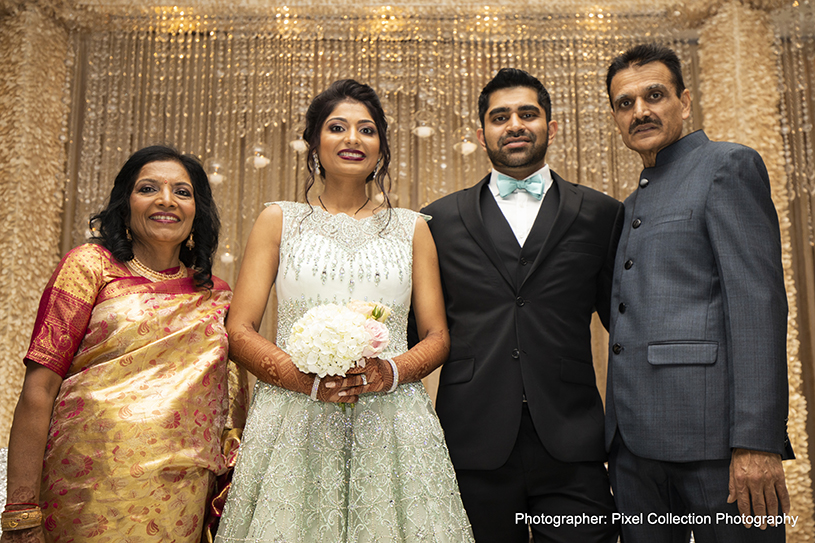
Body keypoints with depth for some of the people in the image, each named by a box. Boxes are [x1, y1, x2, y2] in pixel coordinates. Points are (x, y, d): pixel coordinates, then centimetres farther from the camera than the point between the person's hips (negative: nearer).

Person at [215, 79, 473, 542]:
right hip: (294, 423, -1)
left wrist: (390, 372, -11)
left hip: (390, 425, 1)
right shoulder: (280, 221, 8)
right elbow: (239, 332, 3)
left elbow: (438, 338, 9)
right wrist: (308, 379, -13)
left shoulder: (411, 228, 11)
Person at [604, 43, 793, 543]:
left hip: (707, 431, -7)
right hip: (635, 440, 7)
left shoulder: (728, 165, -1)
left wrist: (757, 442, -19)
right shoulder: (635, 204, 22)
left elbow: (758, 301, -12)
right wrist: (617, 434, 14)